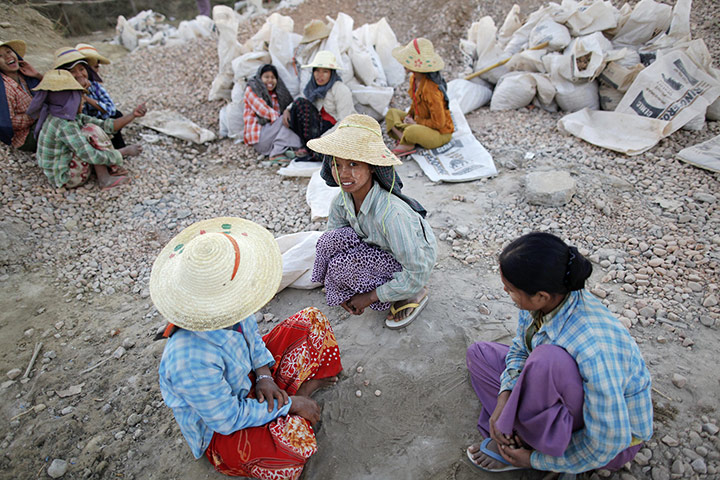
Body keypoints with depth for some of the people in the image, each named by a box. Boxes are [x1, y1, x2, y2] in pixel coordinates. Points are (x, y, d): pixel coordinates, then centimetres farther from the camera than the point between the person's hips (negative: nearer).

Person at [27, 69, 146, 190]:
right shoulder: (63, 125, -26)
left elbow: (105, 125, -1)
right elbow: (90, 156, -31)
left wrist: (133, 115, -7)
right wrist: (126, 151, -24)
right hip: (66, 179, -10)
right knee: (92, 132, -19)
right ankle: (105, 179, -12)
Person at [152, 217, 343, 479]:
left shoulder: (228, 312, -20)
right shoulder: (191, 362, -40)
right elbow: (228, 419, -26)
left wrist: (264, 374, -11)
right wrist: (290, 405, -19)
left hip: (252, 380, 7)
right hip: (220, 431, -6)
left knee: (311, 320, -1)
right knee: (295, 439, -35)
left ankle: (305, 388, 2)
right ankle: (294, 397, -4)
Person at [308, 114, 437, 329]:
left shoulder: (391, 213, -37)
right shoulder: (342, 200, -16)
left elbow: (417, 273, -30)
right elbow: (331, 244, 0)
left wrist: (370, 297, -20)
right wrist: (343, 292, -7)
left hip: (418, 259, -6)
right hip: (376, 248, 6)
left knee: (343, 264, -26)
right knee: (329, 240, -18)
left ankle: (415, 296, -4)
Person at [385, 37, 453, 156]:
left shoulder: (431, 89, -28)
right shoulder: (414, 79, -1)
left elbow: (439, 123, -26)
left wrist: (416, 122, -15)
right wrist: (409, 116, -1)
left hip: (441, 133, -10)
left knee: (412, 131, -39)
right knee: (391, 113, 2)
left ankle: (405, 143, -4)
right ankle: (408, 144, -17)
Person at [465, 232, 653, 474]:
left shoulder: (594, 351, -39)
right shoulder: (543, 300, -20)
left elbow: (607, 442, -28)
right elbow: (520, 348, -2)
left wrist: (535, 460, -16)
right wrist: (504, 398, -17)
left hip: (615, 436, -6)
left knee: (548, 357, -38)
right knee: (479, 353, 3)